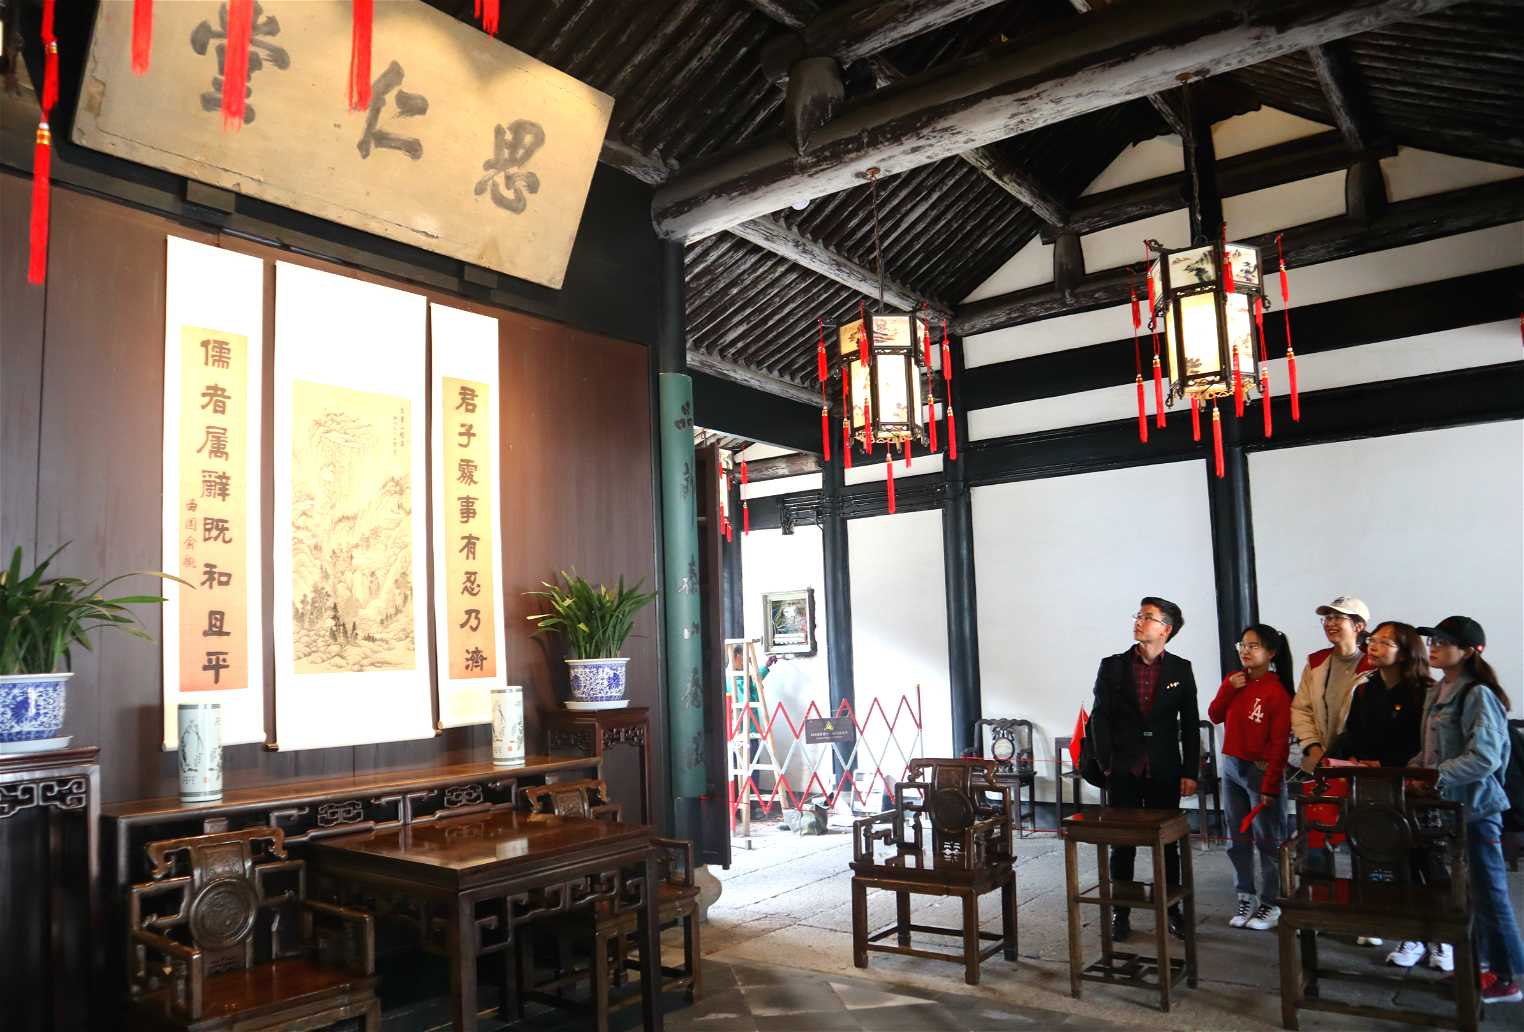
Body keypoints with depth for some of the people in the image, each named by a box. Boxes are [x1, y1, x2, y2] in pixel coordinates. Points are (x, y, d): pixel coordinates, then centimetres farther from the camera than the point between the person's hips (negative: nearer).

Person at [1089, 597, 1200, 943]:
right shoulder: (1113, 666, 1)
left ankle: (1171, 909, 23)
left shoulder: (1181, 670, 3)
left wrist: (1190, 772, 1)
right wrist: (1105, 765, -5)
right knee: (1122, 844, 5)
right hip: (1124, 771, 0)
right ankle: (1120, 913, 14)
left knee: (1167, 843, 9)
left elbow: (1190, 725, 5)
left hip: (1165, 772, 0)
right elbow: (1100, 718, 1)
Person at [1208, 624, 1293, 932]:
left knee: (1267, 840, 3)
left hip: (1261, 770, -6)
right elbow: (1214, 716, 7)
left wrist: (1271, 786, -15)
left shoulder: (1276, 692, -13)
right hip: (1232, 767, 7)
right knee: (1238, 840, 13)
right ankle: (1246, 898, 24)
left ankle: (1270, 903, 16)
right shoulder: (1234, 680, 7)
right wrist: (1228, 689, -8)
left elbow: (1280, 743, -13)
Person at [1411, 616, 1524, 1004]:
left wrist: (1433, 777, -22)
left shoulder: (1478, 695, -16)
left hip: (1475, 807, -9)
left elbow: (1483, 757, -23)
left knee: (1487, 892, 1)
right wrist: (1414, 767, 2)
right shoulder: (1436, 693, 11)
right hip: (1446, 805, 9)